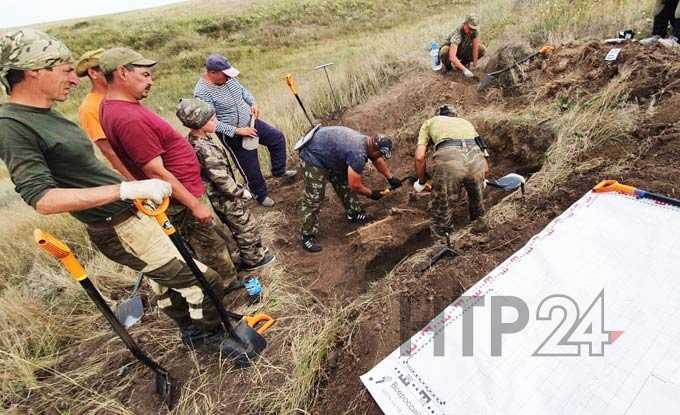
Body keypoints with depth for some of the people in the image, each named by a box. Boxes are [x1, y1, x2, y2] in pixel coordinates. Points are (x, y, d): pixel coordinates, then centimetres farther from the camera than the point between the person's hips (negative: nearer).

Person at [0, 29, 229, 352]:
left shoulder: (45, 115, 10)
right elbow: (43, 199, -26)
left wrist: (137, 188, 25)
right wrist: (126, 189, -35)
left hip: (132, 216, 10)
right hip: (122, 230, -10)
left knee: (166, 278, 24)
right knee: (203, 280, -3)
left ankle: (191, 330, 44)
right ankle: (213, 335, 21)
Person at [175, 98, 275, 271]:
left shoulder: (193, 140, -1)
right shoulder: (205, 149, -31)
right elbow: (222, 179, -27)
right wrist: (240, 192, -12)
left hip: (219, 197, 9)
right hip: (225, 199, -9)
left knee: (240, 227, 24)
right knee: (246, 227, 9)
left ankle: (254, 250, 41)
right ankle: (253, 259, 26)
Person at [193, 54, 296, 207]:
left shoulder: (227, 78, -5)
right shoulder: (202, 92, -26)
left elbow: (242, 90, 13)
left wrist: (253, 103, -5)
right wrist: (237, 131, -27)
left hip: (250, 122, 8)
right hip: (233, 135, -7)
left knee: (278, 137, 12)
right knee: (251, 167, 4)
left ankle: (279, 171, 30)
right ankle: (261, 194, 30)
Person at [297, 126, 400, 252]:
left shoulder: (367, 141, -2)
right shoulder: (358, 154, -31)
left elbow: (378, 161, 20)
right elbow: (355, 185, -22)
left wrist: (390, 178, 25)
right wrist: (371, 194, -5)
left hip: (328, 152, 10)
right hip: (313, 156, -10)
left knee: (344, 184, 17)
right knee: (313, 199, -9)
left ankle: (354, 214, 35)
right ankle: (307, 237, 1)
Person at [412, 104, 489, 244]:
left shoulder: (430, 122, 31)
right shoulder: (466, 122, 39)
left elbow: (419, 157, 14)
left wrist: (421, 182, 30)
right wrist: (482, 179, 56)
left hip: (448, 159, -4)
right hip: (477, 158, 4)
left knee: (440, 209, 15)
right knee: (476, 195, 33)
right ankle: (479, 220, 53)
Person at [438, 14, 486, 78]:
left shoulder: (475, 31, -21)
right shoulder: (457, 35, -37)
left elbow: (475, 48, -19)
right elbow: (452, 57, -48)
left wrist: (474, 65, -24)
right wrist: (464, 69, -52)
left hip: (462, 52, 5)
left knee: (482, 49, -12)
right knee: (445, 51, -40)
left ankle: (463, 63, 7)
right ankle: (447, 65, -6)